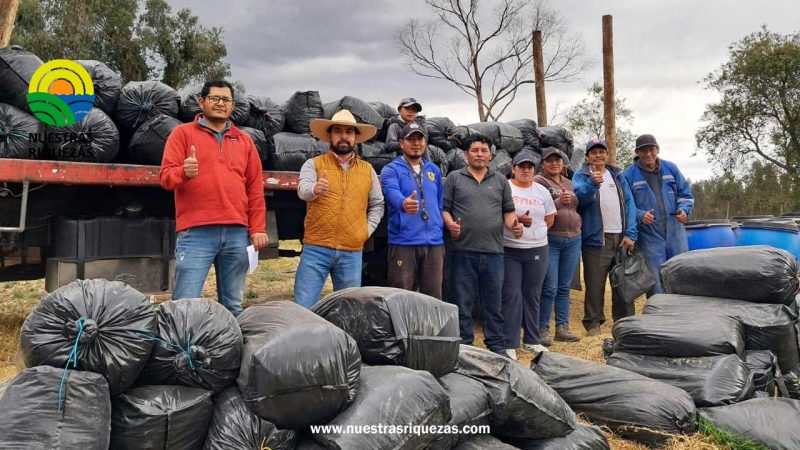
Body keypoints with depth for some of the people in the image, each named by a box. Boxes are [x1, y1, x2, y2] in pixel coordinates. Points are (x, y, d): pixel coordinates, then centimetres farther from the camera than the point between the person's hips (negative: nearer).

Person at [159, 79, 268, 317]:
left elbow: (255, 188, 15)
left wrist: (257, 228, 8)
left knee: (233, 305, 9)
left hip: (237, 233, 4)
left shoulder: (244, 140, 17)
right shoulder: (183, 132, 8)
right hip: (196, 233, -3)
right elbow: (166, 176, 0)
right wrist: (184, 172, -23)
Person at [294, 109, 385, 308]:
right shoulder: (313, 164, 3)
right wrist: (314, 189, -39)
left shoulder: (368, 170, 12)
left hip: (352, 252, 3)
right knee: (304, 307, -3)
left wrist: (367, 229, 5)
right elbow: (303, 189, -16)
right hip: (316, 249, -3)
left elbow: (377, 204, 19)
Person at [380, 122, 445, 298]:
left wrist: (440, 230, 12)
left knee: (433, 296, 9)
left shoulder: (434, 170, 15)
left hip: (434, 242, 4)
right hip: (403, 242, -4)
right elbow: (392, 192, -22)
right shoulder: (391, 169, -1)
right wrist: (404, 203, -44)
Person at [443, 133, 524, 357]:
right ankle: (463, 346, 16)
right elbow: (444, 207, 3)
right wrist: (450, 224, -15)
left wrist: (514, 224, -5)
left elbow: (508, 210, 15)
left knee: (494, 303, 9)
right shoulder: (454, 178, 7)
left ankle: (497, 346, 20)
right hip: (464, 250, -2)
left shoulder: (500, 181, 15)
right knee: (463, 303, 5)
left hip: (493, 251, 2)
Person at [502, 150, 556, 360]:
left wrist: (533, 231, 6)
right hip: (509, 250, -4)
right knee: (511, 297, -5)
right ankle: (510, 344, 3)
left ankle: (532, 340, 23)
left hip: (538, 250, 4)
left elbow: (549, 220, 16)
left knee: (532, 296, 11)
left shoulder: (542, 191, 12)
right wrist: (516, 219, -19)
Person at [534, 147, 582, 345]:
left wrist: (578, 227, 13)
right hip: (550, 240, -6)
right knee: (550, 288, -6)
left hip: (573, 240, 6)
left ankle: (562, 328, 18)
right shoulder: (539, 182, -4)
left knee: (565, 287, 11)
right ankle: (543, 329, 5)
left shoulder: (568, 183, 17)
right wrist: (559, 201, -25)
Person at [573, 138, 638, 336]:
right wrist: (592, 183, -37)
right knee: (595, 284, -2)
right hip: (596, 238, -4)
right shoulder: (581, 176, 3)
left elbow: (629, 204, 9)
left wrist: (630, 234, -1)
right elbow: (580, 197, -17)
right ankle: (593, 323, 8)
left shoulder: (617, 175, 15)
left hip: (621, 238, 4)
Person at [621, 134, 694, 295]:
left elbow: (685, 194, 13)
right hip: (650, 238, -3)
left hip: (675, 235, 4)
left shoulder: (671, 168, 7)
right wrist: (640, 216, -22)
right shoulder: (628, 175, -4)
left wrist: (684, 209, -7)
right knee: (656, 284, 1)